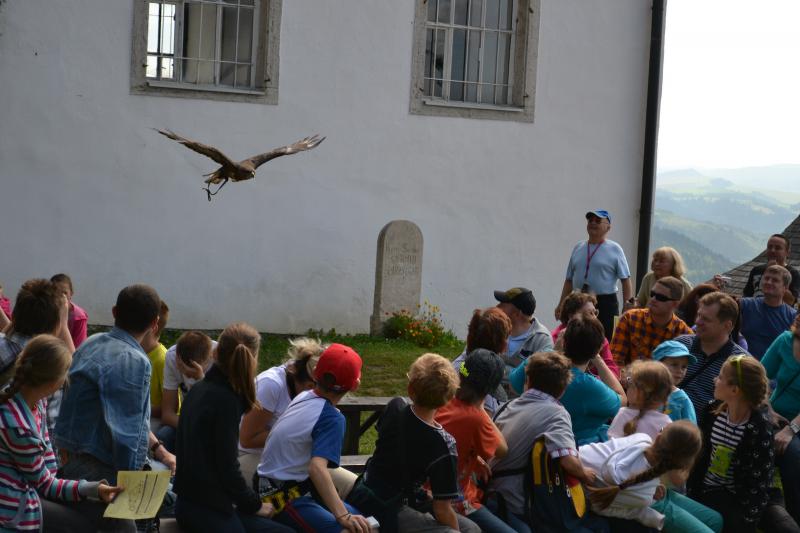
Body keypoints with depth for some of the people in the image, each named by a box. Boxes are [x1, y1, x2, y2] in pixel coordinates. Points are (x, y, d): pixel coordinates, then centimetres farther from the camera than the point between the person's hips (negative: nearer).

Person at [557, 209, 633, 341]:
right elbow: (569, 280, 17)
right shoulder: (578, 248, 13)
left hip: (605, 304, -4)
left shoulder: (614, 249, 0)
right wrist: (561, 305, 12)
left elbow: (626, 280, -3)